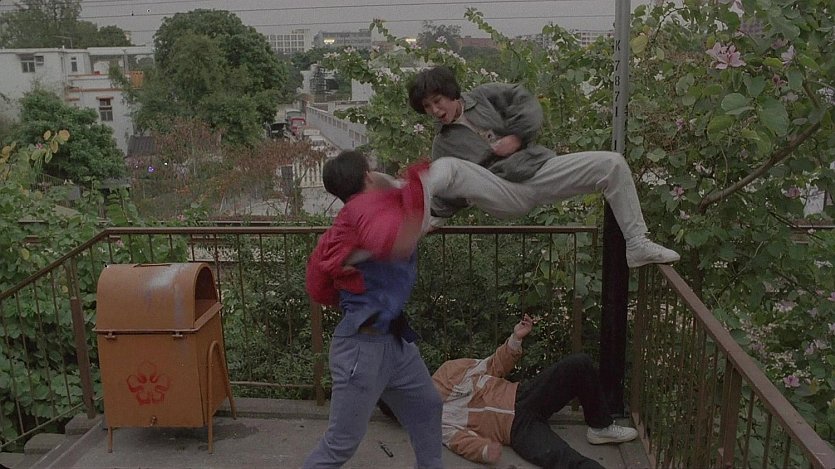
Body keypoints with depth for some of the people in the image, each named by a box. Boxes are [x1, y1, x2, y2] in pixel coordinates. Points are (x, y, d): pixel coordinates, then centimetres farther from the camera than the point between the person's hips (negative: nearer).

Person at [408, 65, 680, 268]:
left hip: (541, 170, 3)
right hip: (505, 196, -2)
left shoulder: (483, 96, 15)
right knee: (448, 169, -29)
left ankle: (637, 245, -5)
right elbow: (445, 199, 10)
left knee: (612, 163, -12)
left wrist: (516, 137, -5)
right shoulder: (443, 145, 13)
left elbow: (527, 101, 9)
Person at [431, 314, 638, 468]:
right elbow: (461, 439, -17)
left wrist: (515, 339, 2)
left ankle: (601, 427, 4)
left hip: (521, 396, 6)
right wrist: (485, 449, -39)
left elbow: (495, 366, 18)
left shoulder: (447, 371, 13)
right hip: (518, 429, -6)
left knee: (580, 363, -12)